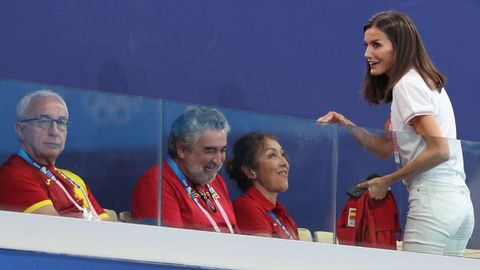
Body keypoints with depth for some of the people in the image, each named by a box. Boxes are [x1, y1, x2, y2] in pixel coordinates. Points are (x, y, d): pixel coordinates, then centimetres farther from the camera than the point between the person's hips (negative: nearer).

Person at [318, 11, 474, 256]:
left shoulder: (407, 84, -8)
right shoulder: (424, 81, 20)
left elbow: (439, 150, -17)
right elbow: (387, 147, 19)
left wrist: (387, 181, -10)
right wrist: (348, 126, 7)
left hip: (434, 202, -9)